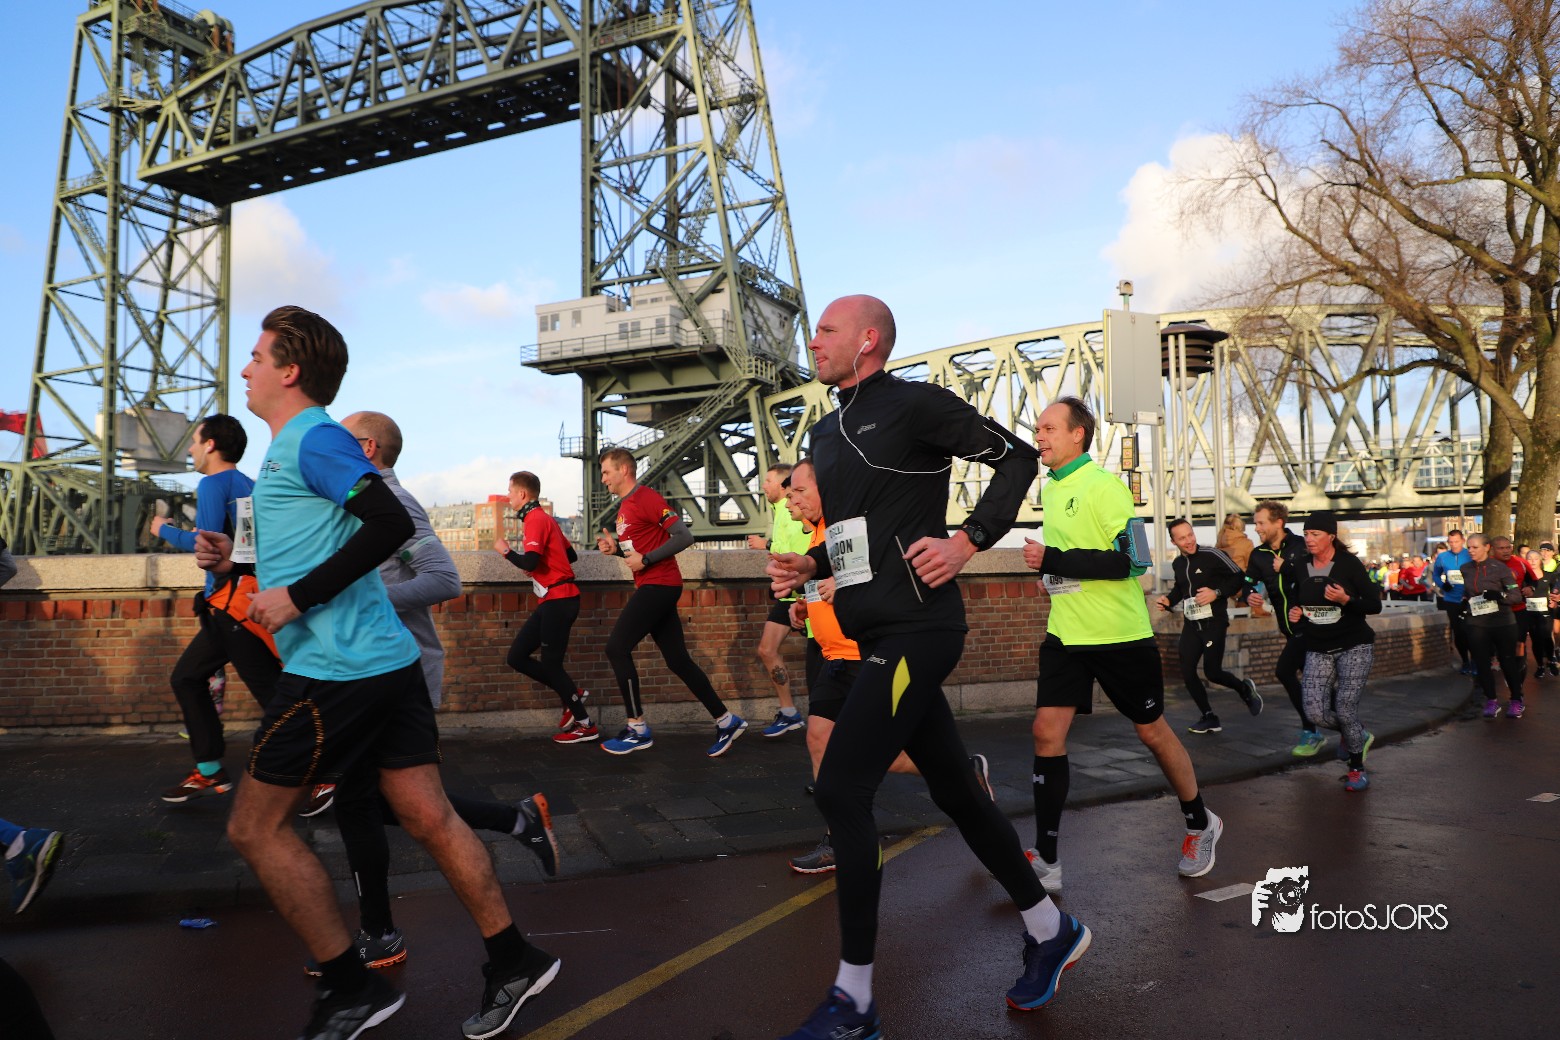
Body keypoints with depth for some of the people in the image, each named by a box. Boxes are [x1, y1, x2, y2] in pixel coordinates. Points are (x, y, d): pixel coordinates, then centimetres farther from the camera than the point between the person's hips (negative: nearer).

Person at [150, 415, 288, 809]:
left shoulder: (213, 484, -9)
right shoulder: (247, 485, 17)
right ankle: (209, 771, 20)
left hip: (236, 604, -10)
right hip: (232, 607, 10)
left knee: (274, 694, -9)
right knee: (187, 677, 17)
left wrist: (164, 531, -2)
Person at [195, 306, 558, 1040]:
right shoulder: (300, 445, 20)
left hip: (334, 670, -9)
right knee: (427, 817, 9)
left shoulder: (312, 439, -10)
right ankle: (513, 963, 15)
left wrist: (296, 598, -19)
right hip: (387, 661, 9)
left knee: (255, 828, 4)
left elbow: (391, 524, -23)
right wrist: (237, 561, 18)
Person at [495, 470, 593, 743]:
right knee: (517, 656, 8)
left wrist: (505, 551, -7)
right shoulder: (544, 518, 18)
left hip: (558, 600, -10)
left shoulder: (536, 519, -11)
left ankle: (585, 725, 6)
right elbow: (571, 555, 22)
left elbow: (530, 562, -23)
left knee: (550, 663, -3)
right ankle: (572, 695, 15)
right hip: (553, 600, 10)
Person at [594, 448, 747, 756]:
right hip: (652, 587, 9)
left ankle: (637, 729, -3)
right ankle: (726, 721, 12)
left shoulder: (646, 497, -12)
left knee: (617, 647, -10)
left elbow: (684, 536, -19)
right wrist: (615, 548, 6)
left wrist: (645, 559, -18)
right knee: (678, 659, 7)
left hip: (658, 585, -9)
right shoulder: (625, 505, 17)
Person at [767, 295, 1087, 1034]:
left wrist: (966, 540, -14)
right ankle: (1051, 932, 32)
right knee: (954, 791, 14)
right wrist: (809, 568, 8)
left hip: (915, 630, -9)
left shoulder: (913, 404, -7)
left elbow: (1016, 456, -5)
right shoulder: (828, 433, 18)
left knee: (840, 791, -12)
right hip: (881, 637, 9)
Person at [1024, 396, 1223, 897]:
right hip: (1065, 635, 7)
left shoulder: (1104, 486, -15)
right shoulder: (1051, 489, 11)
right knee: (1046, 732, -4)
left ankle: (1201, 825, 34)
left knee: (1152, 730, 9)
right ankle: (1046, 863, 1)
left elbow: (1125, 561, -23)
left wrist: (1052, 560, -25)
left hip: (1120, 636, -6)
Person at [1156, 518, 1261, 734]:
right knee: (1187, 672, 2)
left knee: (1212, 672, -8)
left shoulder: (1211, 555, -14)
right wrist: (1169, 600, 6)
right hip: (1191, 624, 6)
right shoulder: (1177, 564, 7)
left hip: (1214, 622, -6)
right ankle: (1209, 718, 17)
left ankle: (1245, 689, 25)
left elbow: (1239, 577, -10)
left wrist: (1217, 593, -21)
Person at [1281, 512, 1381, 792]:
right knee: (1315, 711, -8)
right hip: (1318, 649, 4)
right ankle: (1359, 736, 25)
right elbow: (1293, 597, 21)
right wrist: (1293, 612, 0)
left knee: (1345, 710, -10)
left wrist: (1346, 600, -25)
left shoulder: (1349, 564, -9)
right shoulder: (1299, 567, 2)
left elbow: (1375, 605, -9)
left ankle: (1357, 769, 14)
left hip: (1354, 646, -4)